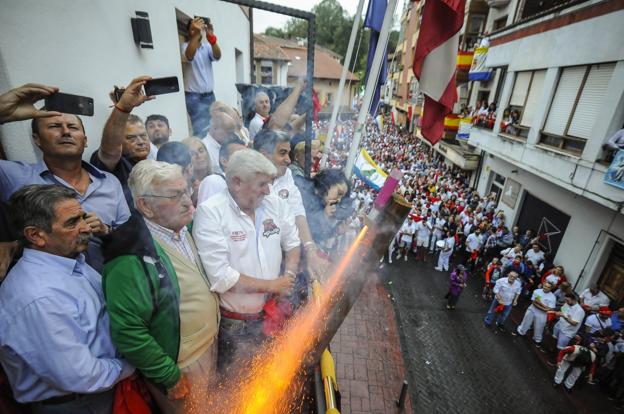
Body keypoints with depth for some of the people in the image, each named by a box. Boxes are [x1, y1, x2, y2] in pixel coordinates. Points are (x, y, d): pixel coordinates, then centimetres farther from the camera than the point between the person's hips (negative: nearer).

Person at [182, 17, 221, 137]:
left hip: (209, 95, 4)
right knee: (202, 130, -13)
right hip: (194, 96, -4)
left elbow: (217, 56, -10)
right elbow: (189, 56, -23)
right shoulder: (185, 46, 0)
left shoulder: (207, 46, 11)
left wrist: (211, 36, -26)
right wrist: (196, 33, -33)